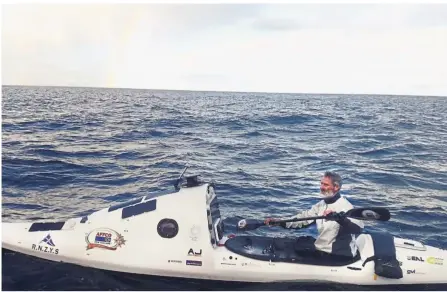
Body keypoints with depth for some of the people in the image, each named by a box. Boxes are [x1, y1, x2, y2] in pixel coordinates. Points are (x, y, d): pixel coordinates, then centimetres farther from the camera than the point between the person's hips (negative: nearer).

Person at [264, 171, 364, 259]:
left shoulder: (345, 206, -19)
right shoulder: (321, 205, 8)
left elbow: (358, 228, -34)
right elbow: (303, 218, 2)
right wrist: (278, 221, -9)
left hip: (339, 256, -8)